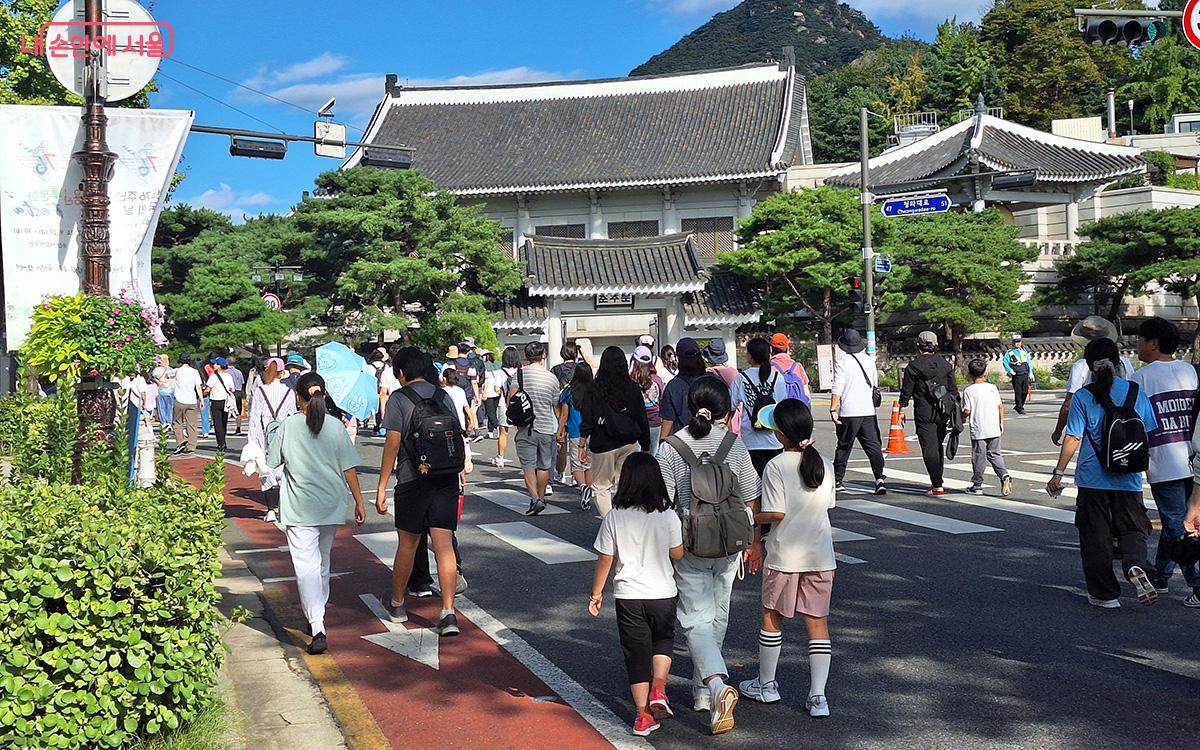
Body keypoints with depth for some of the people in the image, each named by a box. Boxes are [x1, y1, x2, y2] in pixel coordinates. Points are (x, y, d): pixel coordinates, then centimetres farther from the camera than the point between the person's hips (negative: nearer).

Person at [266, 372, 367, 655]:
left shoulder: (287, 426, -9)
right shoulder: (336, 426, -3)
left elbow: (272, 462, 1)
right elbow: (349, 469, -2)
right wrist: (359, 501, 5)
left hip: (299, 510, -3)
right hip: (331, 505, 4)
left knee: (306, 565, -6)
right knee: (323, 562, 22)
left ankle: (317, 629, -18)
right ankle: (318, 615, 37)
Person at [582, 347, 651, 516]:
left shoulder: (594, 390, -8)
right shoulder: (633, 388, -2)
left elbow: (586, 421, -7)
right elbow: (642, 419, 3)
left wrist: (582, 445, 2)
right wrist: (646, 446, 11)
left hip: (602, 445, -2)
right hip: (629, 444, 3)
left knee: (601, 486, 8)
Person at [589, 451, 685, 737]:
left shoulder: (614, 518, -9)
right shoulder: (668, 517, -9)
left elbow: (604, 560, -4)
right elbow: (678, 554, 1)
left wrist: (596, 592, 8)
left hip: (628, 596, 0)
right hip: (663, 593, 0)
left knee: (636, 654, 11)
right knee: (663, 640, 24)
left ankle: (642, 716, 13)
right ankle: (658, 690, 2)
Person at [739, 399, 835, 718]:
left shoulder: (776, 466, -14)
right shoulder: (824, 465, 2)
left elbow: (775, 513, -19)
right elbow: (826, 505, 10)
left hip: (784, 557, -4)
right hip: (821, 556, 4)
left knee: (772, 618, 14)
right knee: (818, 622, 7)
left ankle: (766, 685, 27)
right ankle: (817, 696, 4)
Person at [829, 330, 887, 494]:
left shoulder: (842, 361, -6)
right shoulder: (869, 360, 8)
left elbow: (837, 388, -12)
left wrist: (833, 409, -11)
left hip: (848, 412, -3)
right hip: (869, 411, 3)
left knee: (844, 446, 8)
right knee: (873, 445, 2)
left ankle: (837, 480, 16)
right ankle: (880, 478, -10)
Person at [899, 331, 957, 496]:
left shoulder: (913, 366, -5)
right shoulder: (945, 365, 7)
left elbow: (906, 392, -4)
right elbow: (953, 390, 9)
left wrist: (902, 409, 7)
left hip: (924, 414, -5)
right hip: (942, 413, 5)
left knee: (930, 449, -4)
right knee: (938, 446, 19)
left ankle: (938, 486, -11)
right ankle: (937, 481, 27)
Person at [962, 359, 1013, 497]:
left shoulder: (968, 390, -8)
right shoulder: (993, 388, 4)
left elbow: (967, 411, -12)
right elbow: (1000, 406, 6)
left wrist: (962, 418, 9)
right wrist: (1001, 422, 16)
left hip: (978, 430, -4)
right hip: (994, 429, 4)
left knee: (978, 457, 4)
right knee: (994, 454, 15)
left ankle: (977, 485, 12)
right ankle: (1004, 474, -6)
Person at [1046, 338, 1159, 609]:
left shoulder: (1083, 397, -7)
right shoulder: (1136, 392, 2)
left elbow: (1073, 438, -9)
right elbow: (1151, 434, 7)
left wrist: (1058, 473, -1)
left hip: (1093, 479, -2)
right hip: (1129, 478, 2)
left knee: (1095, 535, 8)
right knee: (1133, 529, 12)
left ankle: (1104, 593, 11)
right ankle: (1136, 566, -19)